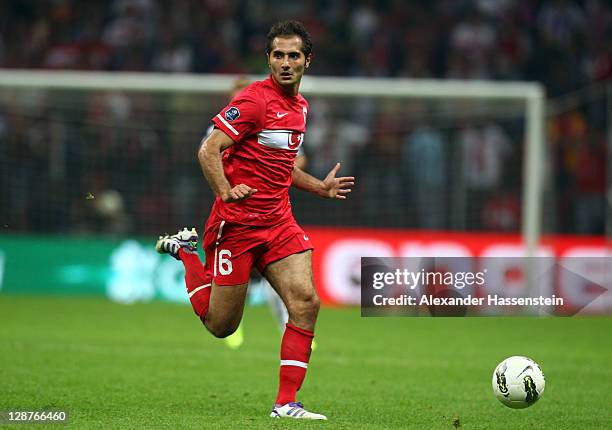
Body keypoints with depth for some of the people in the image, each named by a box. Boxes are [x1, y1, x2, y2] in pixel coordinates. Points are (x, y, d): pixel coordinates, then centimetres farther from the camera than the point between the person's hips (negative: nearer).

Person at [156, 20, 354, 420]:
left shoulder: (300, 105, 13)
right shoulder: (254, 99, -13)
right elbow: (208, 150, -18)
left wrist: (320, 187, 20)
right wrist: (226, 190, -31)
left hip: (279, 222, 7)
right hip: (236, 222, -7)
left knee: (306, 302, -13)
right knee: (221, 325, 2)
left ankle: (286, 403, -8)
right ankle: (185, 252, 29)